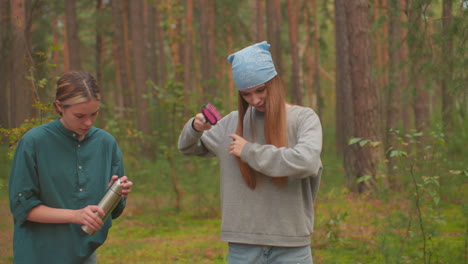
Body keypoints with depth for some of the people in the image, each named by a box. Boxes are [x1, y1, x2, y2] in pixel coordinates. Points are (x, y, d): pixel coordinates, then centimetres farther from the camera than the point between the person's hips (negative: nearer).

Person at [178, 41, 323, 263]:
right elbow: (188, 148, 21)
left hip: (290, 246, -3)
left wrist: (250, 151, -15)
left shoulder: (304, 118, -3)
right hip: (242, 244, 3)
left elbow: (306, 161, -24)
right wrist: (195, 128, -2)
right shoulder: (234, 122, 8)